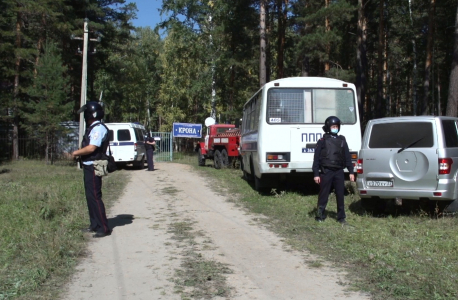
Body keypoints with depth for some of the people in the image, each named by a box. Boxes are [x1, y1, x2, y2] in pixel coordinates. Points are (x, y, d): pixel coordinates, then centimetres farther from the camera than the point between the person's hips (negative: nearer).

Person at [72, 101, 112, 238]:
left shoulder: (98, 128, -16)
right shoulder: (92, 128, 16)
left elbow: (91, 148, -24)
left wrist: (76, 152, -10)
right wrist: (79, 152, 4)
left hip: (94, 167, -10)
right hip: (88, 166, 10)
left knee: (94, 197, -9)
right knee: (90, 196, 15)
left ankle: (103, 228, -5)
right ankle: (94, 225, 25)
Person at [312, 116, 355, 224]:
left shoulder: (342, 140, 12)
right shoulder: (322, 141, 2)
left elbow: (347, 157, 13)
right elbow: (316, 158, -1)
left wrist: (351, 171, 6)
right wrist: (316, 174, -7)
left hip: (339, 171, 3)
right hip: (326, 172, -3)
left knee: (340, 195, 6)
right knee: (323, 195, 2)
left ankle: (341, 217, 15)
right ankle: (320, 216, 13)